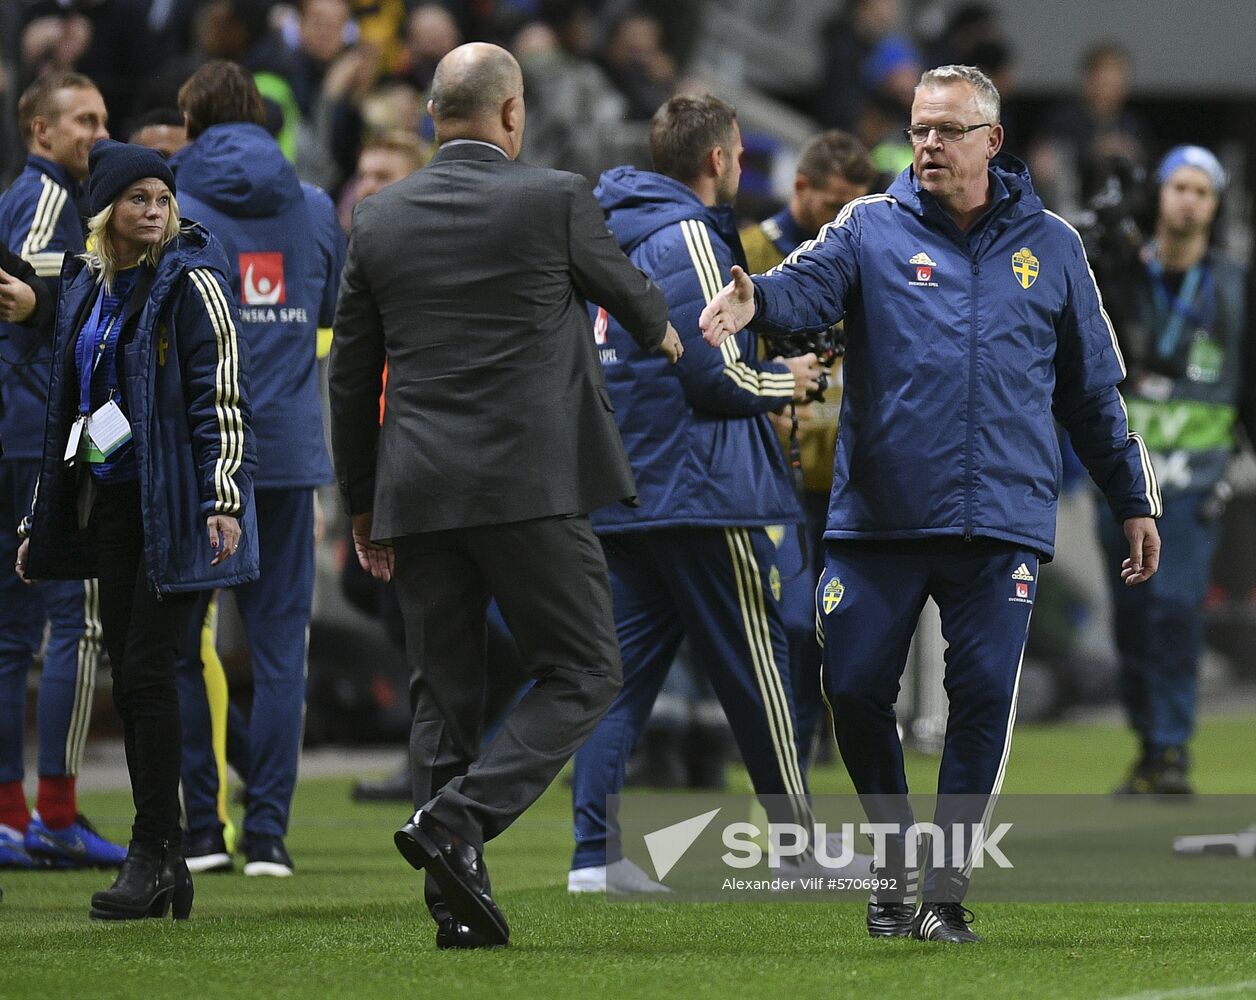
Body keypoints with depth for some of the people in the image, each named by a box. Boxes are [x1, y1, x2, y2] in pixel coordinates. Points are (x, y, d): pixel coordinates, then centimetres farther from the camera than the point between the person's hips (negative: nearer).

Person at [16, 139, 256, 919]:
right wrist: (41, 520, 21)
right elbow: (66, 406, 20)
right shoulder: (88, 287, 14)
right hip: (109, 502, 7)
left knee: (148, 672, -10)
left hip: (172, 505, -7)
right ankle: (164, 860, 10)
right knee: (128, 678, 6)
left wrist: (223, 497, -20)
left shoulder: (191, 282, -6)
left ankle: (153, 853, -6)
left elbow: (222, 395, -12)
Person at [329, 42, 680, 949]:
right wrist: (662, 330, 39)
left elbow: (352, 375, 11)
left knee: (445, 695, 10)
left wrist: (363, 504, 20)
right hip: (532, 483, -5)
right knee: (583, 675, 3)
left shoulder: (380, 219, 8)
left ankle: (458, 906, 6)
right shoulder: (554, 199, -4)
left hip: (417, 495, 5)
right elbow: (622, 286, 15)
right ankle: (457, 818, -16)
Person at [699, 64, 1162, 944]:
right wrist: (755, 301, -39)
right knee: (857, 689, -1)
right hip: (878, 514, 0)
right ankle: (897, 861, 21)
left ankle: (948, 886, 3)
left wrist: (1133, 500, 18)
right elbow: (811, 282, -15)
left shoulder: (1049, 246, 10)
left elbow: (1094, 387, 18)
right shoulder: (872, 229, 5)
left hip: (1002, 521, 0)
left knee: (984, 694, -7)